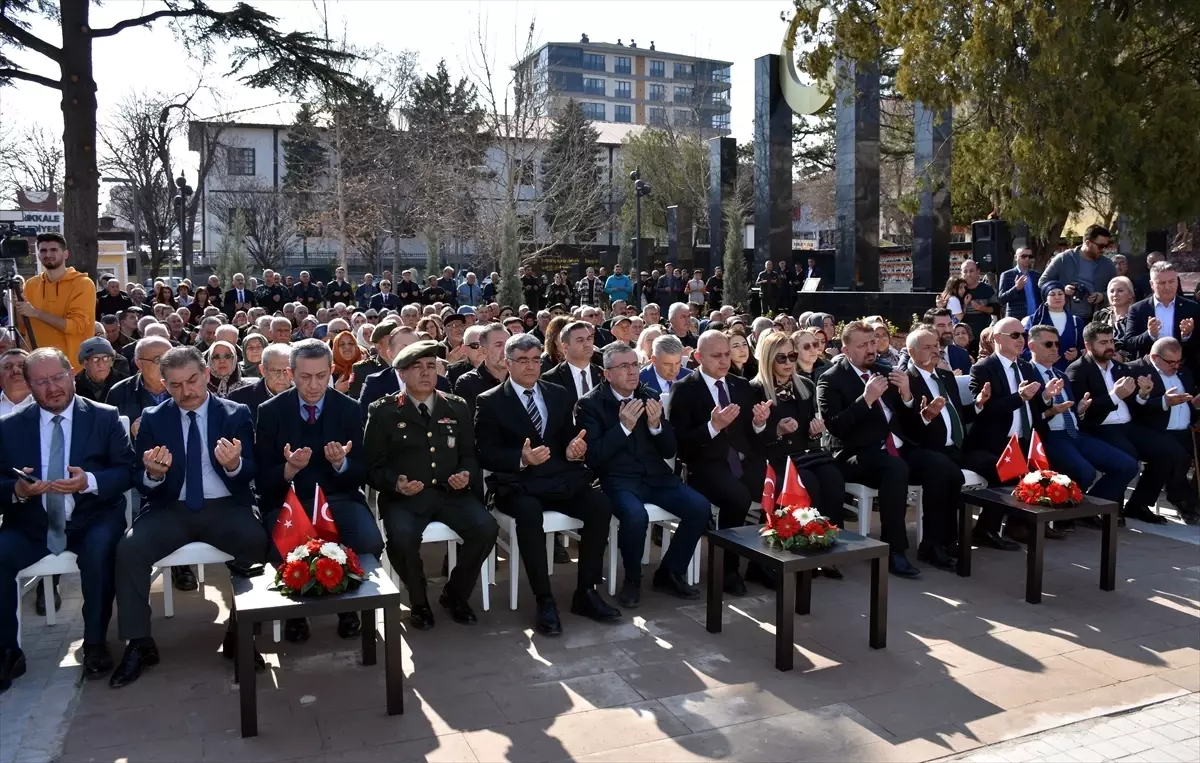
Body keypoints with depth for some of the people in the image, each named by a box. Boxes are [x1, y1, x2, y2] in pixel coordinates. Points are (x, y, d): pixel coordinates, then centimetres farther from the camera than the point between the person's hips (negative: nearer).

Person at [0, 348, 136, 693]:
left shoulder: (105, 417, 2)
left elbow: (127, 470, -2)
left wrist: (90, 481, -21)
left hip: (91, 521, -2)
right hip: (31, 524, 2)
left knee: (99, 549, -32)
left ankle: (95, 644, -12)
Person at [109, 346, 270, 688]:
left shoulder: (236, 414, 2)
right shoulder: (153, 419, 6)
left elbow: (251, 474, -4)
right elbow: (141, 483, 3)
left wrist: (234, 464, -28)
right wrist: (154, 474, -22)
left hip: (225, 507, -2)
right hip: (171, 509, 2)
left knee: (260, 542, -30)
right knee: (129, 548, -25)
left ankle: (241, 634, -13)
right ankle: (139, 644, -8)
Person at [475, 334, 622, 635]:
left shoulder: (558, 394, 16)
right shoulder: (489, 402, 4)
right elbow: (486, 454, -3)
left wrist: (574, 450, -7)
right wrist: (522, 459, -20)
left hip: (560, 479, 4)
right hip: (518, 483, -4)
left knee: (600, 504, -23)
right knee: (529, 512, -37)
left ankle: (586, 592, -11)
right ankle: (544, 600, -24)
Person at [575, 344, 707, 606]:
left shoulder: (650, 396, 10)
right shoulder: (589, 404, -4)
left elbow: (669, 451, 10)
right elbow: (593, 457, -12)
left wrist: (656, 425, -11)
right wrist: (624, 426, -20)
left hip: (656, 476, 5)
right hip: (617, 479, -5)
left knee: (699, 507, -17)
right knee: (635, 515, -35)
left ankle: (669, 573, 5)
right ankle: (632, 579, -5)